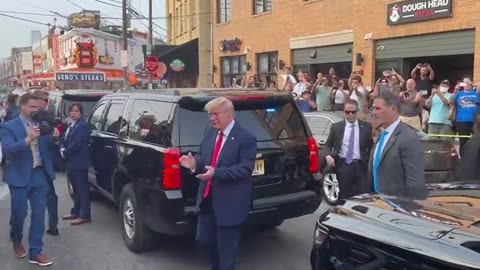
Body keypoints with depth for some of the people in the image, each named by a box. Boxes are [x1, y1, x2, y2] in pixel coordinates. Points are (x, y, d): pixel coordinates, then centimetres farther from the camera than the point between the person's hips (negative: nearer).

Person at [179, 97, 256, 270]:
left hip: (229, 202, -7)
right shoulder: (210, 133, 8)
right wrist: (195, 162, -12)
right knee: (205, 238, 19)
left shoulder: (246, 138, -14)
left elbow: (245, 169, -20)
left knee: (226, 246, 6)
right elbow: (203, 157, 13)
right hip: (208, 197, 7)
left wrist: (216, 173, -30)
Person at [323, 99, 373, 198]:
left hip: (360, 165, 0)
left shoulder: (366, 126, 6)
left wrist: (370, 163, -3)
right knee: (344, 196, 9)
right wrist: (328, 156, -11)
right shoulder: (336, 127, 7)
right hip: (343, 165, 1)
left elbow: (371, 146, 8)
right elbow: (328, 145, 9)